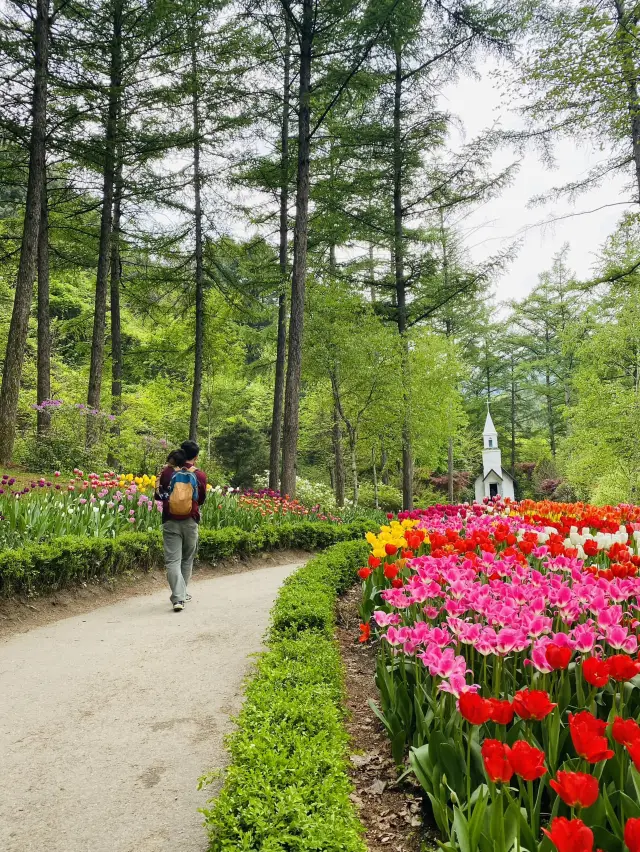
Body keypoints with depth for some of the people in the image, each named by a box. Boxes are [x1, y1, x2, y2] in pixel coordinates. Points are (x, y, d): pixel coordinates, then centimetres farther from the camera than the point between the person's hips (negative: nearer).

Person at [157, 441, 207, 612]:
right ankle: (181, 593, 28)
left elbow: (160, 494, 10)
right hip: (190, 522, 1)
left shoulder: (168, 472, -4)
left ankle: (178, 598, -11)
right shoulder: (200, 475, -4)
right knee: (187, 559, 18)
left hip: (170, 522, -1)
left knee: (173, 560, -1)